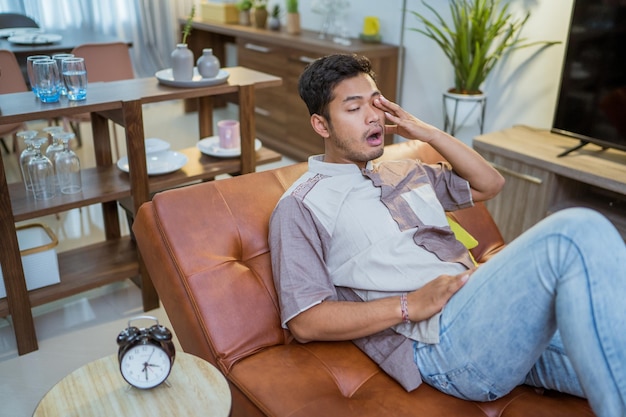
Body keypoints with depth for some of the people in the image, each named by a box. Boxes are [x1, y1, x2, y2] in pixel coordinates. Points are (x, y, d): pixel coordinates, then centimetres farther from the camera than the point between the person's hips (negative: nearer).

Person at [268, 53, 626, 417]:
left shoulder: (407, 173, 25)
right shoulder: (300, 206, 5)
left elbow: (490, 184, 33)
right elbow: (305, 322, -2)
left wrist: (428, 133, 19)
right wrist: (409, 306, -14)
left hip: (503, 308, 7)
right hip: (439, 338, -7)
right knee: (580, 231, -27)